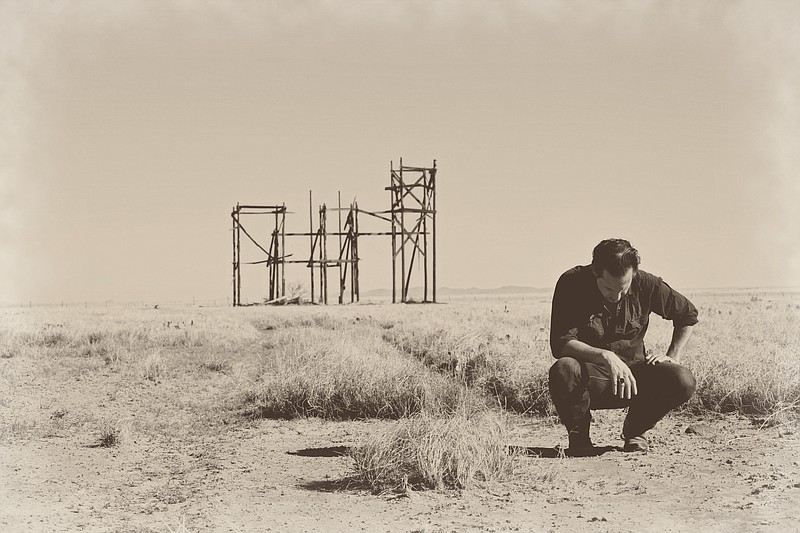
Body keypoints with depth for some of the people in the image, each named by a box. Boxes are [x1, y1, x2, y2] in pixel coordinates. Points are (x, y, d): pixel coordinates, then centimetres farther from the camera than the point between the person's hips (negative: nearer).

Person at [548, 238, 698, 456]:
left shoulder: (645, 284, -8)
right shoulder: (572, 283, -15)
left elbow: (688, 314, 11)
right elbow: (560, 343, -25)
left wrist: (672, 357, 1)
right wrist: (606, 356, -38)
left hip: (632, 374, 3)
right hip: (590, 379, -2)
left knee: (683, 382, -24)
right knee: (563, 370, -37)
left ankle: (635, 430, 7)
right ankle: (579, 436, -5)